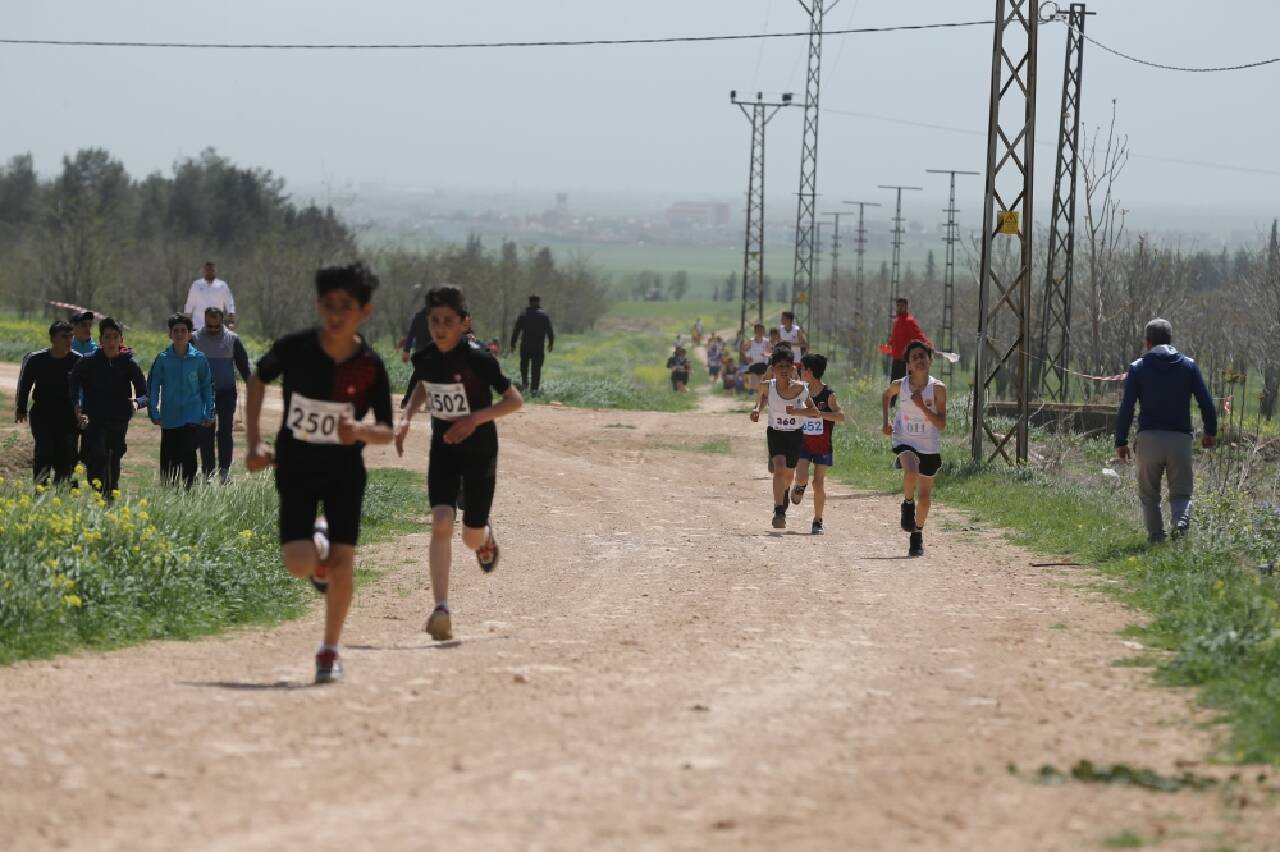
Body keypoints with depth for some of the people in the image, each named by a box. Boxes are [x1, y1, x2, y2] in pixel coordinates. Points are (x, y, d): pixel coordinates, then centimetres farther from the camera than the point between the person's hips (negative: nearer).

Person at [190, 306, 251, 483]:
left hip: (227, 393, -1)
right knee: (206, 434, 2)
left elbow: (243, 364, 7)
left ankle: (224, 470, -7)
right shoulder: (195, 339, 2)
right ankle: (208, 472, 7)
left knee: (225, 431, -9)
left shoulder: (232, 339, 2)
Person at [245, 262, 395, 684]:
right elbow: (257, 379, 7)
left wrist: (361, 431, -30)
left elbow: (386, 431, -7)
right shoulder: (293, 348, -13)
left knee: (342, 562, -8)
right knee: (298, 564, -14)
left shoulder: (370, 365, -13)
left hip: (345, 469, 0)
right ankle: (318, 552, 25)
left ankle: (330, 649, 13)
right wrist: (254, 441, 0)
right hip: (296, 466, 0)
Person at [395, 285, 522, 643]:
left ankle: (486, 536, 47)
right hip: (443, 449, 3)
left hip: (479, 450, -3)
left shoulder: (477, 358, -20)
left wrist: (475, 418, -27)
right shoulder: (425, 358, -5)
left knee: (472, 539, 6)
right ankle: (441, 609, -22)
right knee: (441, 522, -18)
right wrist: (407, 418, 3)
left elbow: (515, 400, -16)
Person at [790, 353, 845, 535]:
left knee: (819, 483, -1)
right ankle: (799, 488, 23)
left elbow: (841, 416, -21)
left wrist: (820, 413, -31)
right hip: (803, 443, 3)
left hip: (822, 446, -3)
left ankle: (818, 522, 12)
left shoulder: (828, 394, -12)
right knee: (801, 479, -15)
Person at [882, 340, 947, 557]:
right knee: (911, 472, -33)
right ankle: (908, 505, -4)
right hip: (905, 442, -1)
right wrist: (885, 421, 10)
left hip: (930, 447, 1)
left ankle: (917, 534, 31)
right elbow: (886, 395, 20)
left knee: (925, 494, 9)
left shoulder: (937, 388, -10)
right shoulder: (899, 386, -6)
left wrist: (923, 407, -24)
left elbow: (942, 425, -12)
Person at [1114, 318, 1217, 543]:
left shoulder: (1138, 368, 3)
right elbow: (1207, 403, 4)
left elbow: (1126, 408, -2)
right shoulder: (1188, 366, 7)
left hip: (1148, 438, -1)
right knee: (1181, 492, 6)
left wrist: (1121, 442, 3)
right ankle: (1181, 521, -22)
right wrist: (1210, 432, 18)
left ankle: (1156, 536, -2)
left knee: (1149, 494, 10)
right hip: (1180, 439, 1)